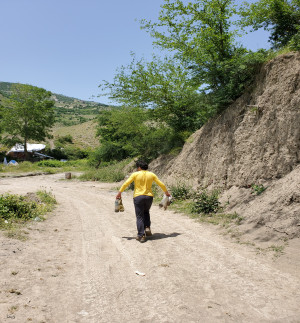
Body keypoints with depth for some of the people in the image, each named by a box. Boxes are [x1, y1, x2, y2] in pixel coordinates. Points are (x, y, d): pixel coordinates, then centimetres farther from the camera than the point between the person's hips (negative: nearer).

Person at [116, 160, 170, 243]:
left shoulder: (135, 174, -3)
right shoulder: (151, 174, 5)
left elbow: (126, 184, -3)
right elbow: (161, 184, 10)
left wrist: (119, 192, 7)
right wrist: (166, 192, 24)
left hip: (138, 197, -3)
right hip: (149, 197, 3)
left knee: (139, 216, 3)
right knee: (146, 212, 28)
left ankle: (141, 236, 1)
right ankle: (147, 228, 12)